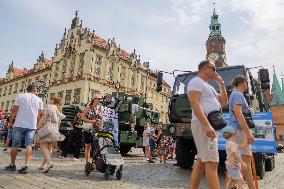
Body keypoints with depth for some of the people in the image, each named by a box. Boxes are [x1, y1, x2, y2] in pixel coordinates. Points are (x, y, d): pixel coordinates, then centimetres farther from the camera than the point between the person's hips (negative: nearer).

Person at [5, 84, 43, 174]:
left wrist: (10, 122, 6)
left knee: (15, 145, 13)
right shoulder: (39, 100, 6)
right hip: (32, 125, 1)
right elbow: (39, 114, 3)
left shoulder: (20, 96, 3)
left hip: (19, 124, 0)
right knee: (29, 145, 1)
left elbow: (14, 110, -1)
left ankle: (12, 165, 24)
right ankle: (25, 166, -7)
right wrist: (37, 125, 11)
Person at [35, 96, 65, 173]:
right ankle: (43, 165, 15)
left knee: (43, 146, -9)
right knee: (49, 147, 10)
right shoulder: (59, 110, 19)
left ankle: (49, 162, -24)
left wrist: (38, 126, -7)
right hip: (55, 130, 7)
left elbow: (43, 117, -10)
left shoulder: (49, 107, -2)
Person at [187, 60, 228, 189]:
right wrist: (207, 125, -27)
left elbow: (224, 102, 25)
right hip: (203, 125, -10)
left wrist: (221, 84, 16)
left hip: (210, 125, 10)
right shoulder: (196, 82, -4)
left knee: (201, 161, 10)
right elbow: (194, 103, -18)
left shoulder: (209, 87, 26)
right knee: (212, 162, -12)